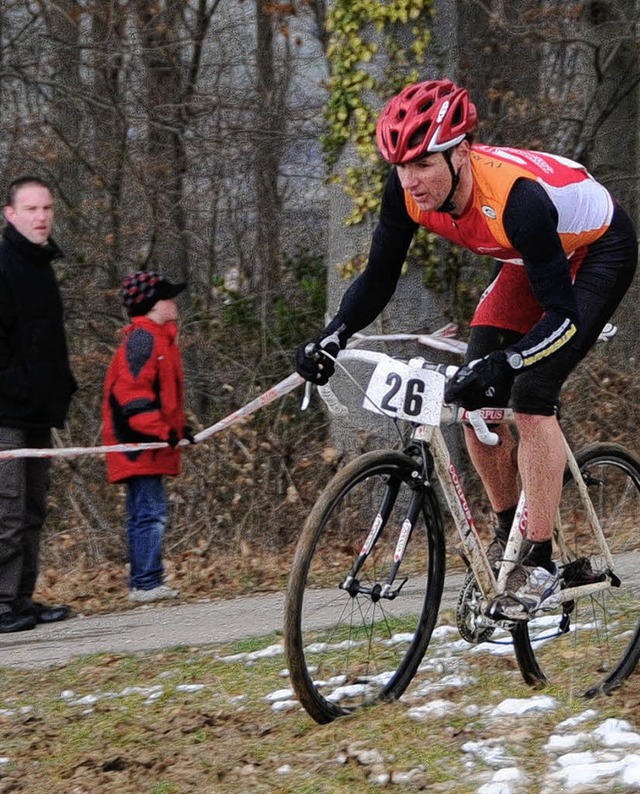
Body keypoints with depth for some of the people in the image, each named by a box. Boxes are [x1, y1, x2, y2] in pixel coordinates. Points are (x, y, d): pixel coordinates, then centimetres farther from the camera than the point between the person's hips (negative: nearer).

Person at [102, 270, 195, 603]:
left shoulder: (159, 338, 20)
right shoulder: (143, 339, -13)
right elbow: (131, 392, -20)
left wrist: (177, 428, 18)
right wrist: (162, 430, -21)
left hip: (150, 444, 11)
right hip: (140, 445, -11)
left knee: (146, 513, 11)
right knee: (150, 512, -11)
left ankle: (145, 583, 15)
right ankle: (146, 583, -11)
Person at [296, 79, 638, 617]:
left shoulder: (516, 197, -40)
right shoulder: (408, 191, -22)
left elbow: (564, 314, -39)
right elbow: (379, 278, -9)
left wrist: (504, 363, -53)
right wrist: (330, 340, -25)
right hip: (532, 262, 7)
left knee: (530, 395, -21)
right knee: (474, 397, -6)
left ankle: (540, 565, -14)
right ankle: (509, 536, 13)